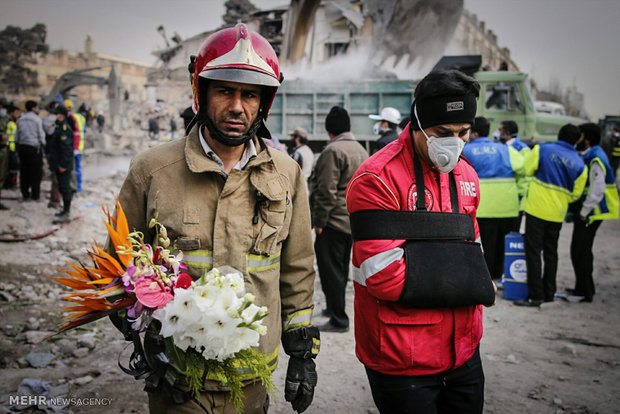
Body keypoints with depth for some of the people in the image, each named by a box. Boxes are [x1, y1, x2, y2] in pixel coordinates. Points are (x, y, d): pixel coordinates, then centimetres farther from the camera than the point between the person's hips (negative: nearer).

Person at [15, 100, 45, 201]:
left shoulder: (20, 120, 10)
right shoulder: (37, 119, -6)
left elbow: (17, 136, 12)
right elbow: (41, 134, -7)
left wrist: (18, 145, 17)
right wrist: (43, 145, 3)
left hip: (22, 147, 6)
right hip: (34, 148, -6)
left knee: (24, 172, 10)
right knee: (36, 172, 0)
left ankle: (25, 194, 13)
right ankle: (35, 195, 1)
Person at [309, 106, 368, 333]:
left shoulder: (333, 150, -16)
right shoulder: (360, 149, 13)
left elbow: (327, 191, -20)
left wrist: (319, 221, -14)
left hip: (334, 221, -9)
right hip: (354, 220, 9)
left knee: (331, 270, -3)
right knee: (342, 268, 20)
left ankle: (338, 320, 0)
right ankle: (334, 308, 33)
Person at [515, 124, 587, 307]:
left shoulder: (542, 149, -8)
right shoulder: (580, 164, 1)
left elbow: (527, 169, 2)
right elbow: (575, 194, 6)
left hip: (537, 209, -4)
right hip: (557, 214, 4)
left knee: (533, 252, -1)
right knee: (551, 253, 17)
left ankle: (535, 295, -2)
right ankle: (549, 293, 24)